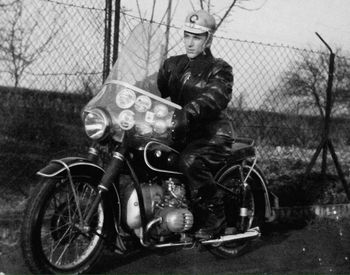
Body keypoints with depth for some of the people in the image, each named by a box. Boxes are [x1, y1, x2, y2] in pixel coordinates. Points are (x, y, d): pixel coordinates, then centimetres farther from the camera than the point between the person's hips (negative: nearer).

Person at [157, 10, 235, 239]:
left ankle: (216, 215, -16)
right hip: (183, 134, 6)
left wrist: (188, 112, -42)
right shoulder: (172, 65, 17)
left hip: (213, 134, -6)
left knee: (190, 161, -34)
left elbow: (215, 97, -23)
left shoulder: (219, 69, -3)